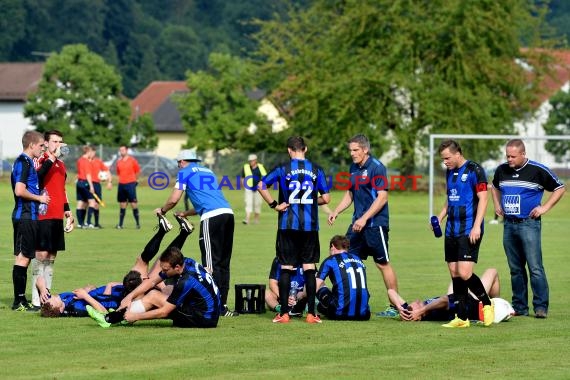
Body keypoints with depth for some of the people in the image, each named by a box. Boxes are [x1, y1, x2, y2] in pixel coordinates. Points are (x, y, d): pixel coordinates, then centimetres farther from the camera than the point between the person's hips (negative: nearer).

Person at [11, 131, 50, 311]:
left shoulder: (26, 162, 17)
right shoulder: (23, 162, -14)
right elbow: (19, 191, -22)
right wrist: (39, 198, -11)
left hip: (28, 216, 10)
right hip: (25, 216, -10)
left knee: (24, 258, 12)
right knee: (22, 257, -8)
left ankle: (21, 299, 15)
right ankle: (19, 301, -7)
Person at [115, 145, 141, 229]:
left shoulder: (132, 160, -3)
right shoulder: (119, 161, 9)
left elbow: (138, 171, 5)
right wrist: (122, 179, 9)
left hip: (130, 184, -4)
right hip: (121, 184, 4)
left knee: (133, 204, -6)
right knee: (122, 205, 6)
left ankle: (138, 223, 0)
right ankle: (120, 224, 7)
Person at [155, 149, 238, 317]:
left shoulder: (185, 172, 10)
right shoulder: (208, 171, 31)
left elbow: (174, 199, 4)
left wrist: (162, 210, 24)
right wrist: (185, 214, 45)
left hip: (212, 218, -7)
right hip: (228, 213, 7)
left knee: (211, 263, -6)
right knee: (223, 263, 11)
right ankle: (223, 305, 14)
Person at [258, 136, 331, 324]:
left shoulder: (283, 169, -1)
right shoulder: (316, 170, 3)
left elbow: (261, 185, -10)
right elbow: (326, 198, 3)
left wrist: (274, 205, -3)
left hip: (288, 225, -1)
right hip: (310, 226, 1)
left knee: (286, 268, 3)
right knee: (309, 267, 5)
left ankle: (284, 313, 0)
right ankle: (311, 313, 3)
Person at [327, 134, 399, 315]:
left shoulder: (376, 167, -13)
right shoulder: (353, 168, 12)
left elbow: (382, 197, -18)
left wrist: (364, 218, -22)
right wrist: (336, 212, 9)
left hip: (376, 224, -8)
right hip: (357, 223, 8)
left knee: (383, 263, -3)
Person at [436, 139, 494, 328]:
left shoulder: (474, 170, -9)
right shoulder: (450, 172, 15)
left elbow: (483, 199, -12)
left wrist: (476, 226, -19)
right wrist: (440, 217, 11)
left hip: (469, 231, -8)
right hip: (452, 230, 8)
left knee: (464, 273, -15)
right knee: (455, 274, 6)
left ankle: (487, 304, 6)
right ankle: (462, 318, 10)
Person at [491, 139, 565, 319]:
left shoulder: (538, 170, -6)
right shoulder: (502, 170, 8)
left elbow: (560, 188, 3)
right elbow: (495, 187, 31)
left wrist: (545, 207, -5)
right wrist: (497, 205, 16)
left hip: (529, 224, -5)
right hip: (508, 224, 5)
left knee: (535, 268, -10)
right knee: (515, 269, 8)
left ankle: (541, 307, -8)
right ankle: (519, 307, 13)